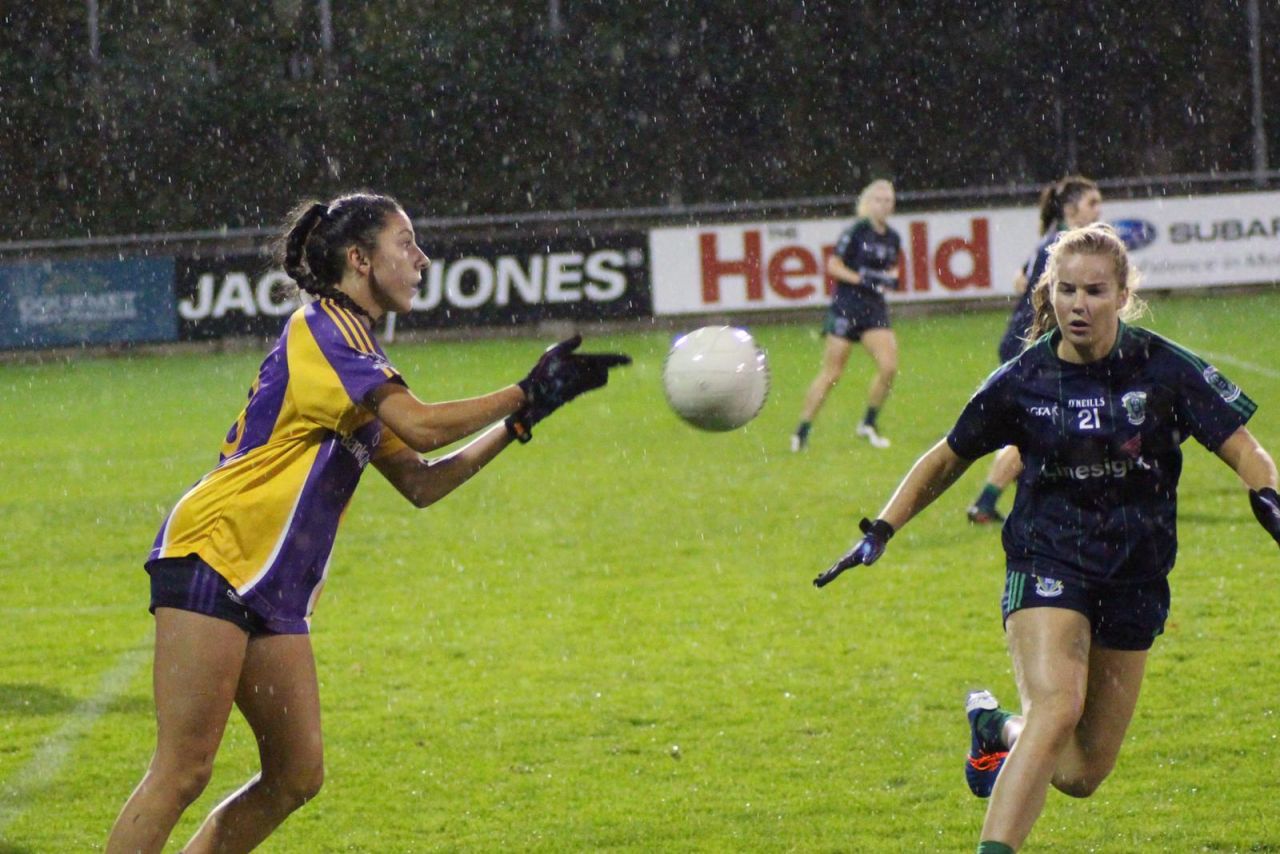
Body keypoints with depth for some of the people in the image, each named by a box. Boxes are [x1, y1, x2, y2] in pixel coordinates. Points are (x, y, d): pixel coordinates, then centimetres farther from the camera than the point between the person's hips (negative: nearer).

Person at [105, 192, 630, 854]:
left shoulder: (358, 357, 20)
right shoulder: (322, 330, -9)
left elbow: (421, 482, 20)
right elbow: (422, 426, -20)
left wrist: (517, 423, 13)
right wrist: (527, 393, -11)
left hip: (273, 593, 10)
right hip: (213, 559, -10)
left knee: (295, 777, 5)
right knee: (183, 771, -14)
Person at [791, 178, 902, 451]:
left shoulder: (893, 239, 8)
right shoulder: (856, 231, -10)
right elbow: (833, 266, -10)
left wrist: (892, 279, 3)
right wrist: (861, 280, -20)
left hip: (875, 309, 5)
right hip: (846, 307, -5)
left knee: (889, 367, -10)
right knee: (831, 373, -3)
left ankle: (869, 424, 9)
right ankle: (802, 431, 8)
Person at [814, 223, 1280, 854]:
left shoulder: (1164, 369, -6)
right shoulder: (1022, 382, -4)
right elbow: (948, 459, 10)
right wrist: (881, 530, 2)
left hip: (1136, 578, 2)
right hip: (1047, 563, -2)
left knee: (1080, 775, 7)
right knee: (1057, 711, -30)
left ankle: (995, 730, 39)